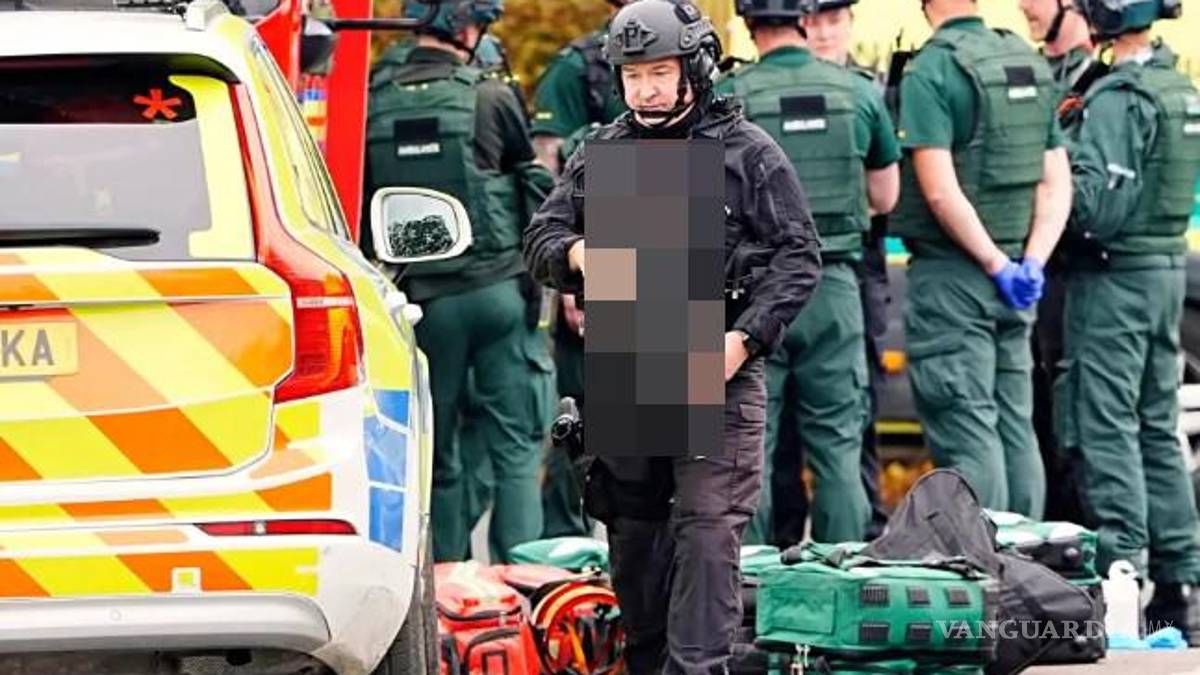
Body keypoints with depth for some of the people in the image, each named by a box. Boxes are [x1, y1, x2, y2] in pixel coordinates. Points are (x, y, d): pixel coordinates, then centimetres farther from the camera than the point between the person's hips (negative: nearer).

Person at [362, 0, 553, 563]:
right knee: (514, 448, 3)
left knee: (436, 454, 10)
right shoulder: (491, 98, -7)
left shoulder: (375, 104, -2)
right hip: (496, 287, -2)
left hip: (419, 298, 2)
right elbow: (534, 185, 5)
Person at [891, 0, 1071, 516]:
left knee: (966, 434, -6)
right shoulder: (1030, 64, 9)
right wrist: (1030, 264, -3)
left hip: (951, 274, -7)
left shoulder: (930, 72, -13)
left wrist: (997, 265, -14)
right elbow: (1058, 182, 6)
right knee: (1015, 425, 12)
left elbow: (940, 190, -21)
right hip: (1013, 279, 7)